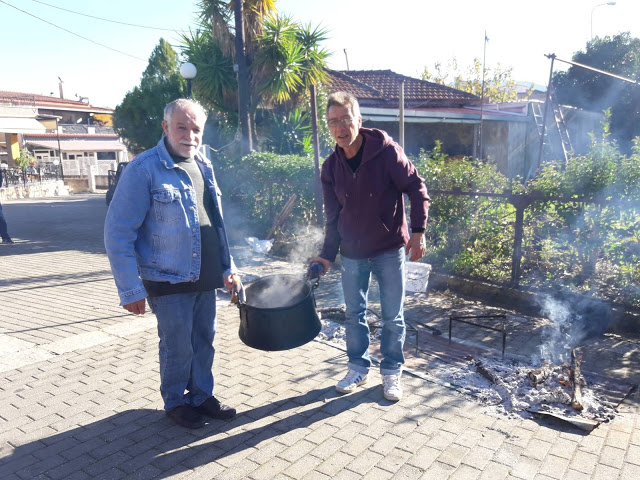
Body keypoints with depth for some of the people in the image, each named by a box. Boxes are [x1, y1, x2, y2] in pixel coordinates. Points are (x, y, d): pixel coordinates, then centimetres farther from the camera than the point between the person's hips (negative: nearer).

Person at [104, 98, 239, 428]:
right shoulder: (144, 169, -14)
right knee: (177, 347, 6)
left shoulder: (203, 166, 9)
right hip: (169, 281, -6)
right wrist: (130, 290, -15)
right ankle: (176, 402, 29)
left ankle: (202, 395, 35)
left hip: (205, 277, 6)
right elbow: (118, 234, -14)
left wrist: (228, 266, 15)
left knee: (204, 341, 15)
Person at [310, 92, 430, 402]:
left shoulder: (386, 150, -13)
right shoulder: (331, 167, -1)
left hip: (389, 250, -3)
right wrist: (327, 255, 0)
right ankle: (358, 367, 33)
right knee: (354, 314, 14)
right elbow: (333, 216, 5)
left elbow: (416, 188, -8)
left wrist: (418, 231, -16)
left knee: (393, 317, 8)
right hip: (352, 253, 4)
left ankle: (391, 372, 27)